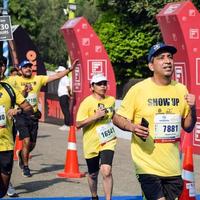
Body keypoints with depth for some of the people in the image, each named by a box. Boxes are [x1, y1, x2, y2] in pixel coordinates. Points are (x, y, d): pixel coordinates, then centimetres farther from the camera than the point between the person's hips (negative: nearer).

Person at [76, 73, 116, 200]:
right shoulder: (87, 103, -13)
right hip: (91, 143, -2)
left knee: (106, 171, -20)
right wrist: (95, 116, -23)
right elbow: (78, 124, -17)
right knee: (93, 174, 15)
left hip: (108, 141, 2)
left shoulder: (111, 100, 3)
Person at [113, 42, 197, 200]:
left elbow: (188, 127, 13)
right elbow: (117, 118, -1)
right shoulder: (138, 89, -7)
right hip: (148, 165, -4)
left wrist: (192, 109, -5)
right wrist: (132, 127, -20)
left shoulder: (181, 89, 6)